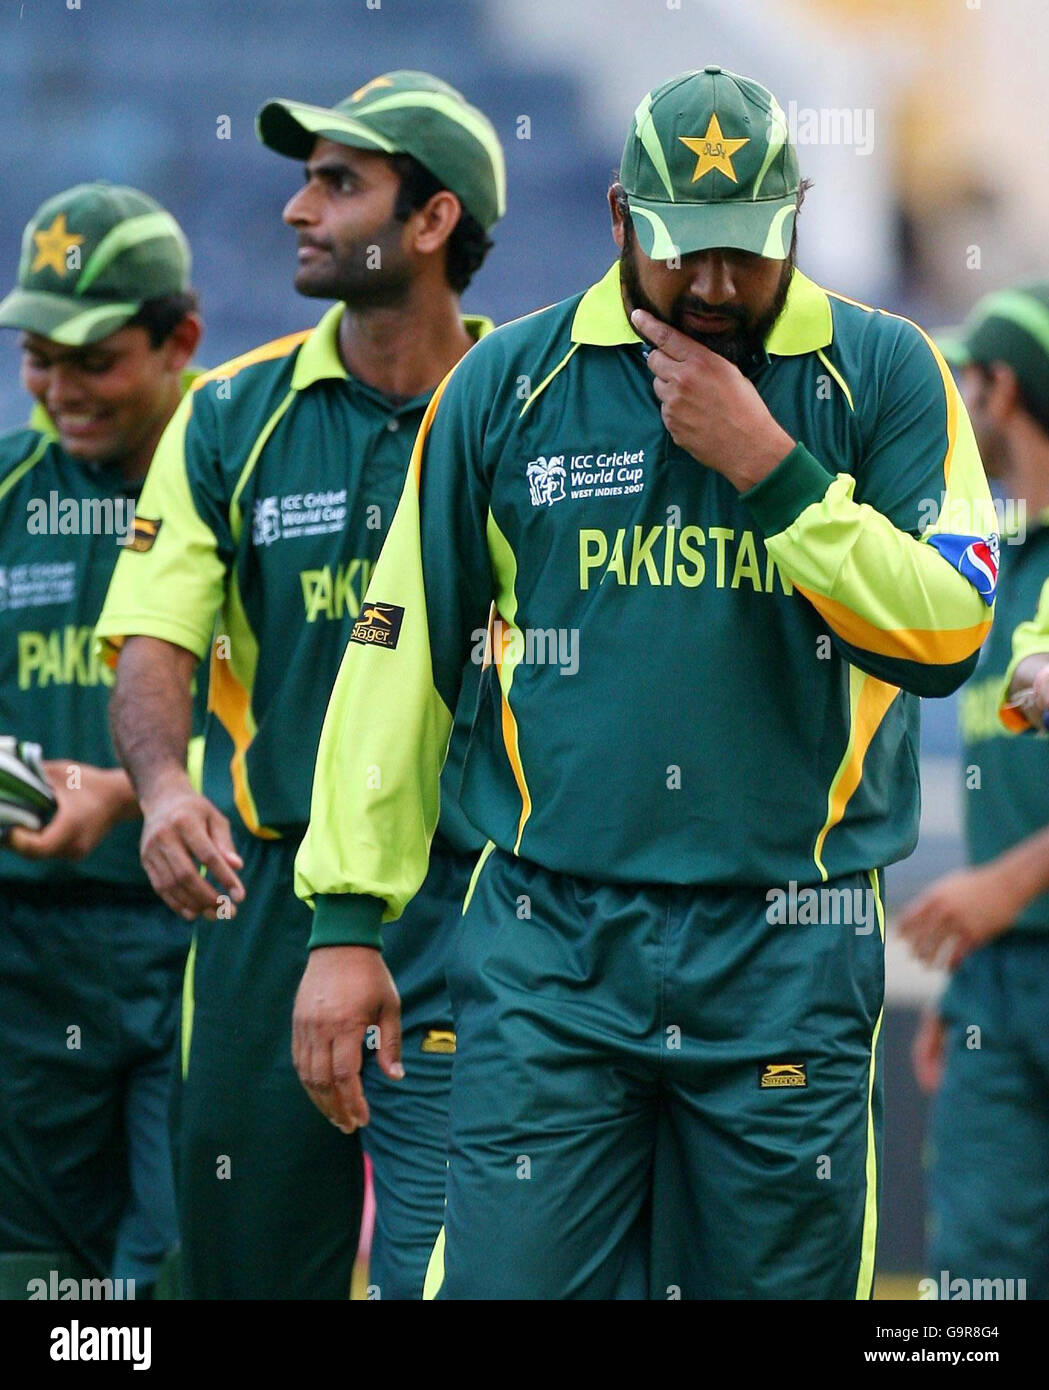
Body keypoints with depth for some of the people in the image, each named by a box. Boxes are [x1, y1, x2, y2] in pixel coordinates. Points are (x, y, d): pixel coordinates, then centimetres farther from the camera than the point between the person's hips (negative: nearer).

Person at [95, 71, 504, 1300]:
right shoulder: (233, 418, 6)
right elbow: (153, 642, -2)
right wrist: (164, 790, -23)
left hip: (465, 900, -3)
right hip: (269, 890, 3)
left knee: (438, 1268, -10)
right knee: (248, 1258, 8)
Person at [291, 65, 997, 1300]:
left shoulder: (882, 376, 4)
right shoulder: (506, 384, 5)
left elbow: (947, 636, -5)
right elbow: (403, 654, 8)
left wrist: (768, 466, -12)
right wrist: (346, 919, 4)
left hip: (789, 957, 0)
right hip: (549, 942, 0)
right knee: (503, 1282, -8)